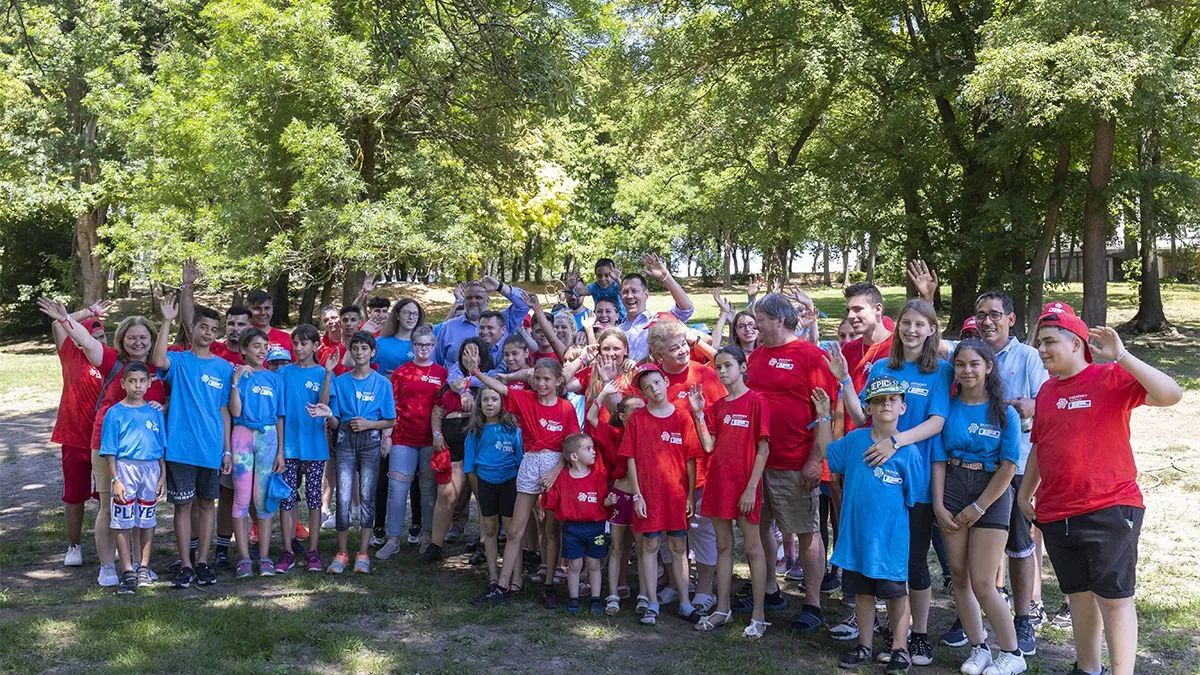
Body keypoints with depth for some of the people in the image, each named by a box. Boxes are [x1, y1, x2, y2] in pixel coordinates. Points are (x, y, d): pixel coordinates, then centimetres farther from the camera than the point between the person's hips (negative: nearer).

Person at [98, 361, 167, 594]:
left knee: (147, 520, 9)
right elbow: (109, 451, -2)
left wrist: (163, 475, 7)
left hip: (151, 469, 3)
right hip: (125, 468, -3)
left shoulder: (155, 412, 8)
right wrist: (116, 479, -9)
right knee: (122, 522, -1)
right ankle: (128, 572, 5)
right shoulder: (115, 413, -1)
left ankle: (144, 568, 19)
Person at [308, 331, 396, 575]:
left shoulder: (382, 383, 4)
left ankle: (363, 554, 8)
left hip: (370, 441, -1)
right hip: (345, 441, 1)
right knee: (343, 497, -5)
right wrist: (328, 415, -16)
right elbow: (335, 423, 6)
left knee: (367, 496, 0)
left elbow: (390, 421, 5)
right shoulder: (339, 382, 7)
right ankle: (342, 553, 4)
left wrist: (368, 424, -11)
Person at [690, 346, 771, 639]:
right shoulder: (717, 406, 11)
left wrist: (751, 487, -14)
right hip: (718, 482, 6)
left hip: (744, 484, -6)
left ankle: (758, 615, 8)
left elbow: (762, 449, -10)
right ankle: (722, 609, 21)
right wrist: (698, 413, -2)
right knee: (723, 546, 12)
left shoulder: (756, 401, -8)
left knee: (753, 548, 2)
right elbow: (709, 446, 6)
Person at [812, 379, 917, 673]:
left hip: (891, 536, -3)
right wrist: (824, 417, 15)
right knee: (862, 591, 15)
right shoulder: (854, 440, 0)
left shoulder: (907, 451, -10)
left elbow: (914, 499, -3)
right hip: (857, 533, 4)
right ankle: (864, 645, 30)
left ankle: (899, 647, 25)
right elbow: (828, 451, 19)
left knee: (895, 591, 10)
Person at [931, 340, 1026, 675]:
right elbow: (939, 460, 3)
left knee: (983, 584, -6)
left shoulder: (1005, 413, -3)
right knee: (959, 576, 5)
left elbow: (1008, 466, -6)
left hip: (991, 493, -3)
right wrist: (939, 506, -6)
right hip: (952, 489, 3)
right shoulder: (948, 408, 4)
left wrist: (978, 508, -9)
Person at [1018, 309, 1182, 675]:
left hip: (1109, 510, -6)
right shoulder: (1046, 391, 12)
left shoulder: (1111, 378, -7)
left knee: (1114, 597, -1)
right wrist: (1025, 493, 20)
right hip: (1056, 515, 6)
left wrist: (1121, 356, -26)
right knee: (1079, 594, 16)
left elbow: (1170, 394, -21)